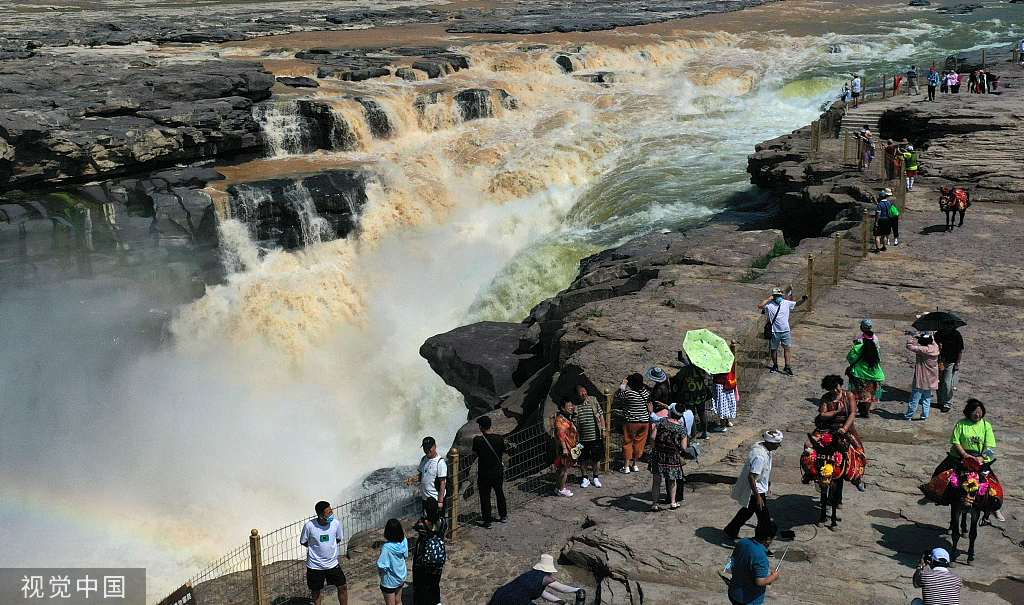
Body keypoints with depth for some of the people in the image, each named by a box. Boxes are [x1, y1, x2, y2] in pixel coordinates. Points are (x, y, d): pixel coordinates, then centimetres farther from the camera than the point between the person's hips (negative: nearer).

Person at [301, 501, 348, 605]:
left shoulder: (336, 523, -16)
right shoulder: (309, 526, -22)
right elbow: (303, 542, -6)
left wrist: (328, 546, -4)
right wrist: (317, 547, -5)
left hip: (332, 563, 2)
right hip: (315, 565, -2)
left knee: (343, 587, 9)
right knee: (316, 591, 16)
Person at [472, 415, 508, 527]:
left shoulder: (477, 440, -19)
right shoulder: (499, 438, -12)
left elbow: (475, 454, -6)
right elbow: (503, 452, 0)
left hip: (484, 473, -3)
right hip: (498, 471, 3)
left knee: (485, 497, 10)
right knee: (500, 493, 22)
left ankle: (487, 520, 15)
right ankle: (503, 516, 35)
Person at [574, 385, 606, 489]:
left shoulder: (593, 400, 1)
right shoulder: (574, 406, -6)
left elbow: (601, 415, 7)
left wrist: (603, 429, 3)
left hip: (596, 436, 1)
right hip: (582, 437, -1)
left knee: (596, 457, 10)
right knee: (583, 459, 7)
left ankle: (595, 477, 27)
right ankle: (585, 478, 25)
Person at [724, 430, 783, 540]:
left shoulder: (760, 445, -3)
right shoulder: (760, 456, -32)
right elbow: (751, 477, -31)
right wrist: (758, 497, -29)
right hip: (755, 490, -11)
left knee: (748, 510, 28)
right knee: (765, 519, -1)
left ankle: (731, 530, 43)